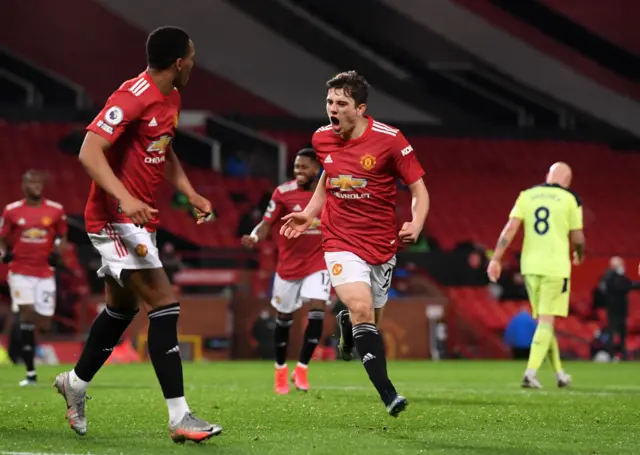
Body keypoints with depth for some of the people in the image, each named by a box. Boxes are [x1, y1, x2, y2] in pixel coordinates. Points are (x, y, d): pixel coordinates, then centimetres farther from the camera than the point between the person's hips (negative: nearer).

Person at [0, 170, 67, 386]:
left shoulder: (55, 210, 2)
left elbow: (62, 237, 14)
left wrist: (59, 246, -8)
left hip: (45, 273, 2)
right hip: (20, 272, -2)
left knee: (43, 327, -2)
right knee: (27, 315, -15)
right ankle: (30, 373, -10)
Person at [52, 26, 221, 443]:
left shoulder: (171, 99, 11)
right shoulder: (133, 97, -20)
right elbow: (89, 152, -25)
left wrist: (191, 194, 12)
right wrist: (125, 198, -37)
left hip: (140, 220, 10)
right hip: (116, 218, -10)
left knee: (121, 308, 21)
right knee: (165, 305, -16)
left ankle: (76, 384, 41)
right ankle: (180, 417, -16)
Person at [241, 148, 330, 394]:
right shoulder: (283, 192, -10)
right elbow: (267, 223, -11)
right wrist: (254, 238, -31)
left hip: (318, 263, 0)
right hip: (289, 263, 0)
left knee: (316, 311, -16)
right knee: (284, 318, 9)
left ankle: (302, 369, -3)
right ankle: (281, 370, 29)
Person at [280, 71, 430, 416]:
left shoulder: (389, 140, -12)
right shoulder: (322, 139, 0)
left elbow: (418, 189, -6)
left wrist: (415, 224, -23)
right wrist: (308, 214, 13)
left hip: (381, 243, 0)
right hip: (340, 242, 0)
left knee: (369, 319, 10)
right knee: (361, 310, -21)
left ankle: (346, 322, 50)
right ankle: (388, 394, -21)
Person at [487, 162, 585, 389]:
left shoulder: (527, 196, 7)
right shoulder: (570, 199, -1)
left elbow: (510, 228, -4)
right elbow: (577, 238, 1)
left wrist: (496, 259, -5)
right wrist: (579, 255, 23)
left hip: (530, 267, 4)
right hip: (556, 267, -4)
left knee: (542, 320, 15)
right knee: (546, 321, -2)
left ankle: (559, 373, 23)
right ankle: (531, 372, -15)